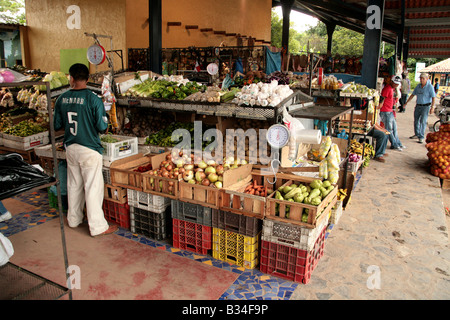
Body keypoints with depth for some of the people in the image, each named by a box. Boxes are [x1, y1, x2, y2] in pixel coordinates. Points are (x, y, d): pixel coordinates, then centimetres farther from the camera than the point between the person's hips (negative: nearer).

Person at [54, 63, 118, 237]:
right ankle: (97, 226, 9)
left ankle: (74, 219, 33)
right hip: (89, 149, -5)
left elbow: (57, 125, 7)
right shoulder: (93, 99, -16)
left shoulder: (62, 99, -1)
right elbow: (102, 127, -15)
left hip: (70, 148, 5)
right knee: (93, 187, 1)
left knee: (74, 184, 18)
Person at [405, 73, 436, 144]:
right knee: (416, 120, 13)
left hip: (426, 106, -6)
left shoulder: (430, 87, -10)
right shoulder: (418, 86, 6)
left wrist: (432, 107, -20)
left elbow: (433, 97, -13)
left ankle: (421, 137, -1)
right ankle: (417, 135, 28)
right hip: (418, 106, 6)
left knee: (423, 121, -7)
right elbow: (412, 95, 14)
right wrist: (406, 103, 13)